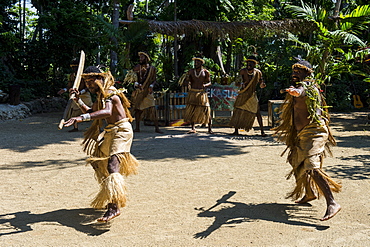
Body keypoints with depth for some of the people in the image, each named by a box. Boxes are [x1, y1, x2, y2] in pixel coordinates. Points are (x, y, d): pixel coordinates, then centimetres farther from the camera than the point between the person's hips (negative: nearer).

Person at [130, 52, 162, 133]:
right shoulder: (137, 67, 8)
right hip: (138, 91, 3)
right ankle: (137, 128, 11)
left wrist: (151, 86, -13)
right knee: (137, 109, 3)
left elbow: (154, 80, 6)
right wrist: (136, 83, -14)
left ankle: (157, 128, -9)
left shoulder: (152, 68, 4)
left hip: (147, 91, -3)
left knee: (152, 109, -11)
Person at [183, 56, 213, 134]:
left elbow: (209, 83, 7)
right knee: (191, 110, -2)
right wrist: (187, 82, -18)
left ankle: (210, 129, 5)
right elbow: (185, 82, 6)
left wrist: (205, 85, -16)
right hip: (192, 93, 2)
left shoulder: (205, 72, 0)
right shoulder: (190, 71, 4)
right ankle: (193, 128, 7)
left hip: (202, 93, -2)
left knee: (206, 110, -5)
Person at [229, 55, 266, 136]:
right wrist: (241, 84, -23)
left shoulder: (258, 72, -1)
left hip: (252, 95, 0)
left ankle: (262, 131, 2)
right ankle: (236, 131, 9)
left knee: (257, 112, -6)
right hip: (242, 95, 0)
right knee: (237, 111, -2)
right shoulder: (243, 71, -3)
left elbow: (261, 85, 5)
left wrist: (263, 85, -18)